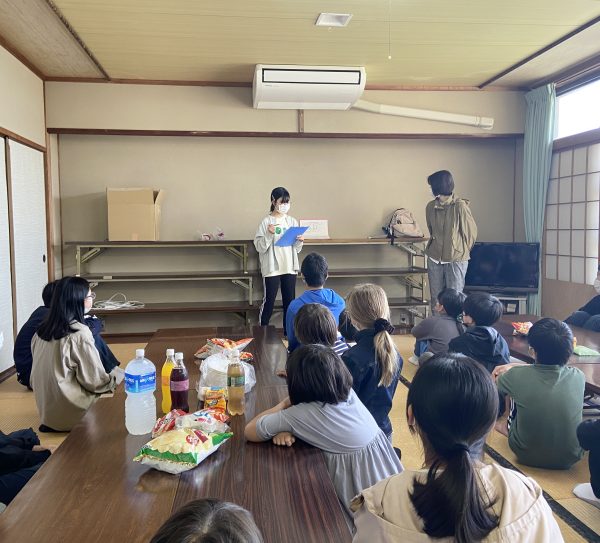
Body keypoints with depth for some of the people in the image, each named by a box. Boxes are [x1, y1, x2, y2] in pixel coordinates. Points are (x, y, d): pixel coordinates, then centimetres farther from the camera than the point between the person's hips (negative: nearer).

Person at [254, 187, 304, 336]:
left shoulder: (292, 221, 7)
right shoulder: (266, 222, -5)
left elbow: (297, 249, 12)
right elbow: (260, 247, -9)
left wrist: (300, 241, -8)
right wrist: (269, 234, -23)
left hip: (290, 267, 4)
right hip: (272, 268, -4)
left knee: (290, 302, 8)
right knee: (268, 302, 2)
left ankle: (288, 333, 19)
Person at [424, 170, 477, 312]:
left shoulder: (460, 206, -14)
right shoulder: (430, 206, 2)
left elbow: (471, 232, -4)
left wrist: (462, 251, 6)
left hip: (456, 259, -5)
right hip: (434, 258, 5)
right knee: (435, 297, 11)